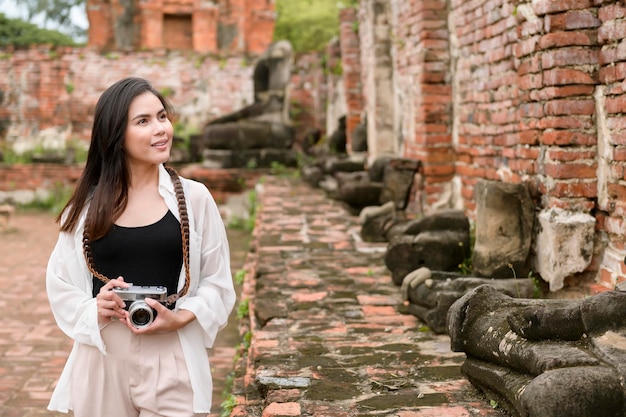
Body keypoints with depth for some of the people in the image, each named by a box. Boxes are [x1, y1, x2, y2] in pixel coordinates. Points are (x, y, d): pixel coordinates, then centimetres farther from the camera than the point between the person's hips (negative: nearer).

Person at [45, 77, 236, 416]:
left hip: (173, 361, -1)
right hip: (103, 358, 1)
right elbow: (60, 283, 7)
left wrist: (179, 318, -14)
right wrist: (94, 310, -12)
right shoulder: (88, 203, 3)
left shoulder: (193, 198, 0)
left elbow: (217, 282, 2)